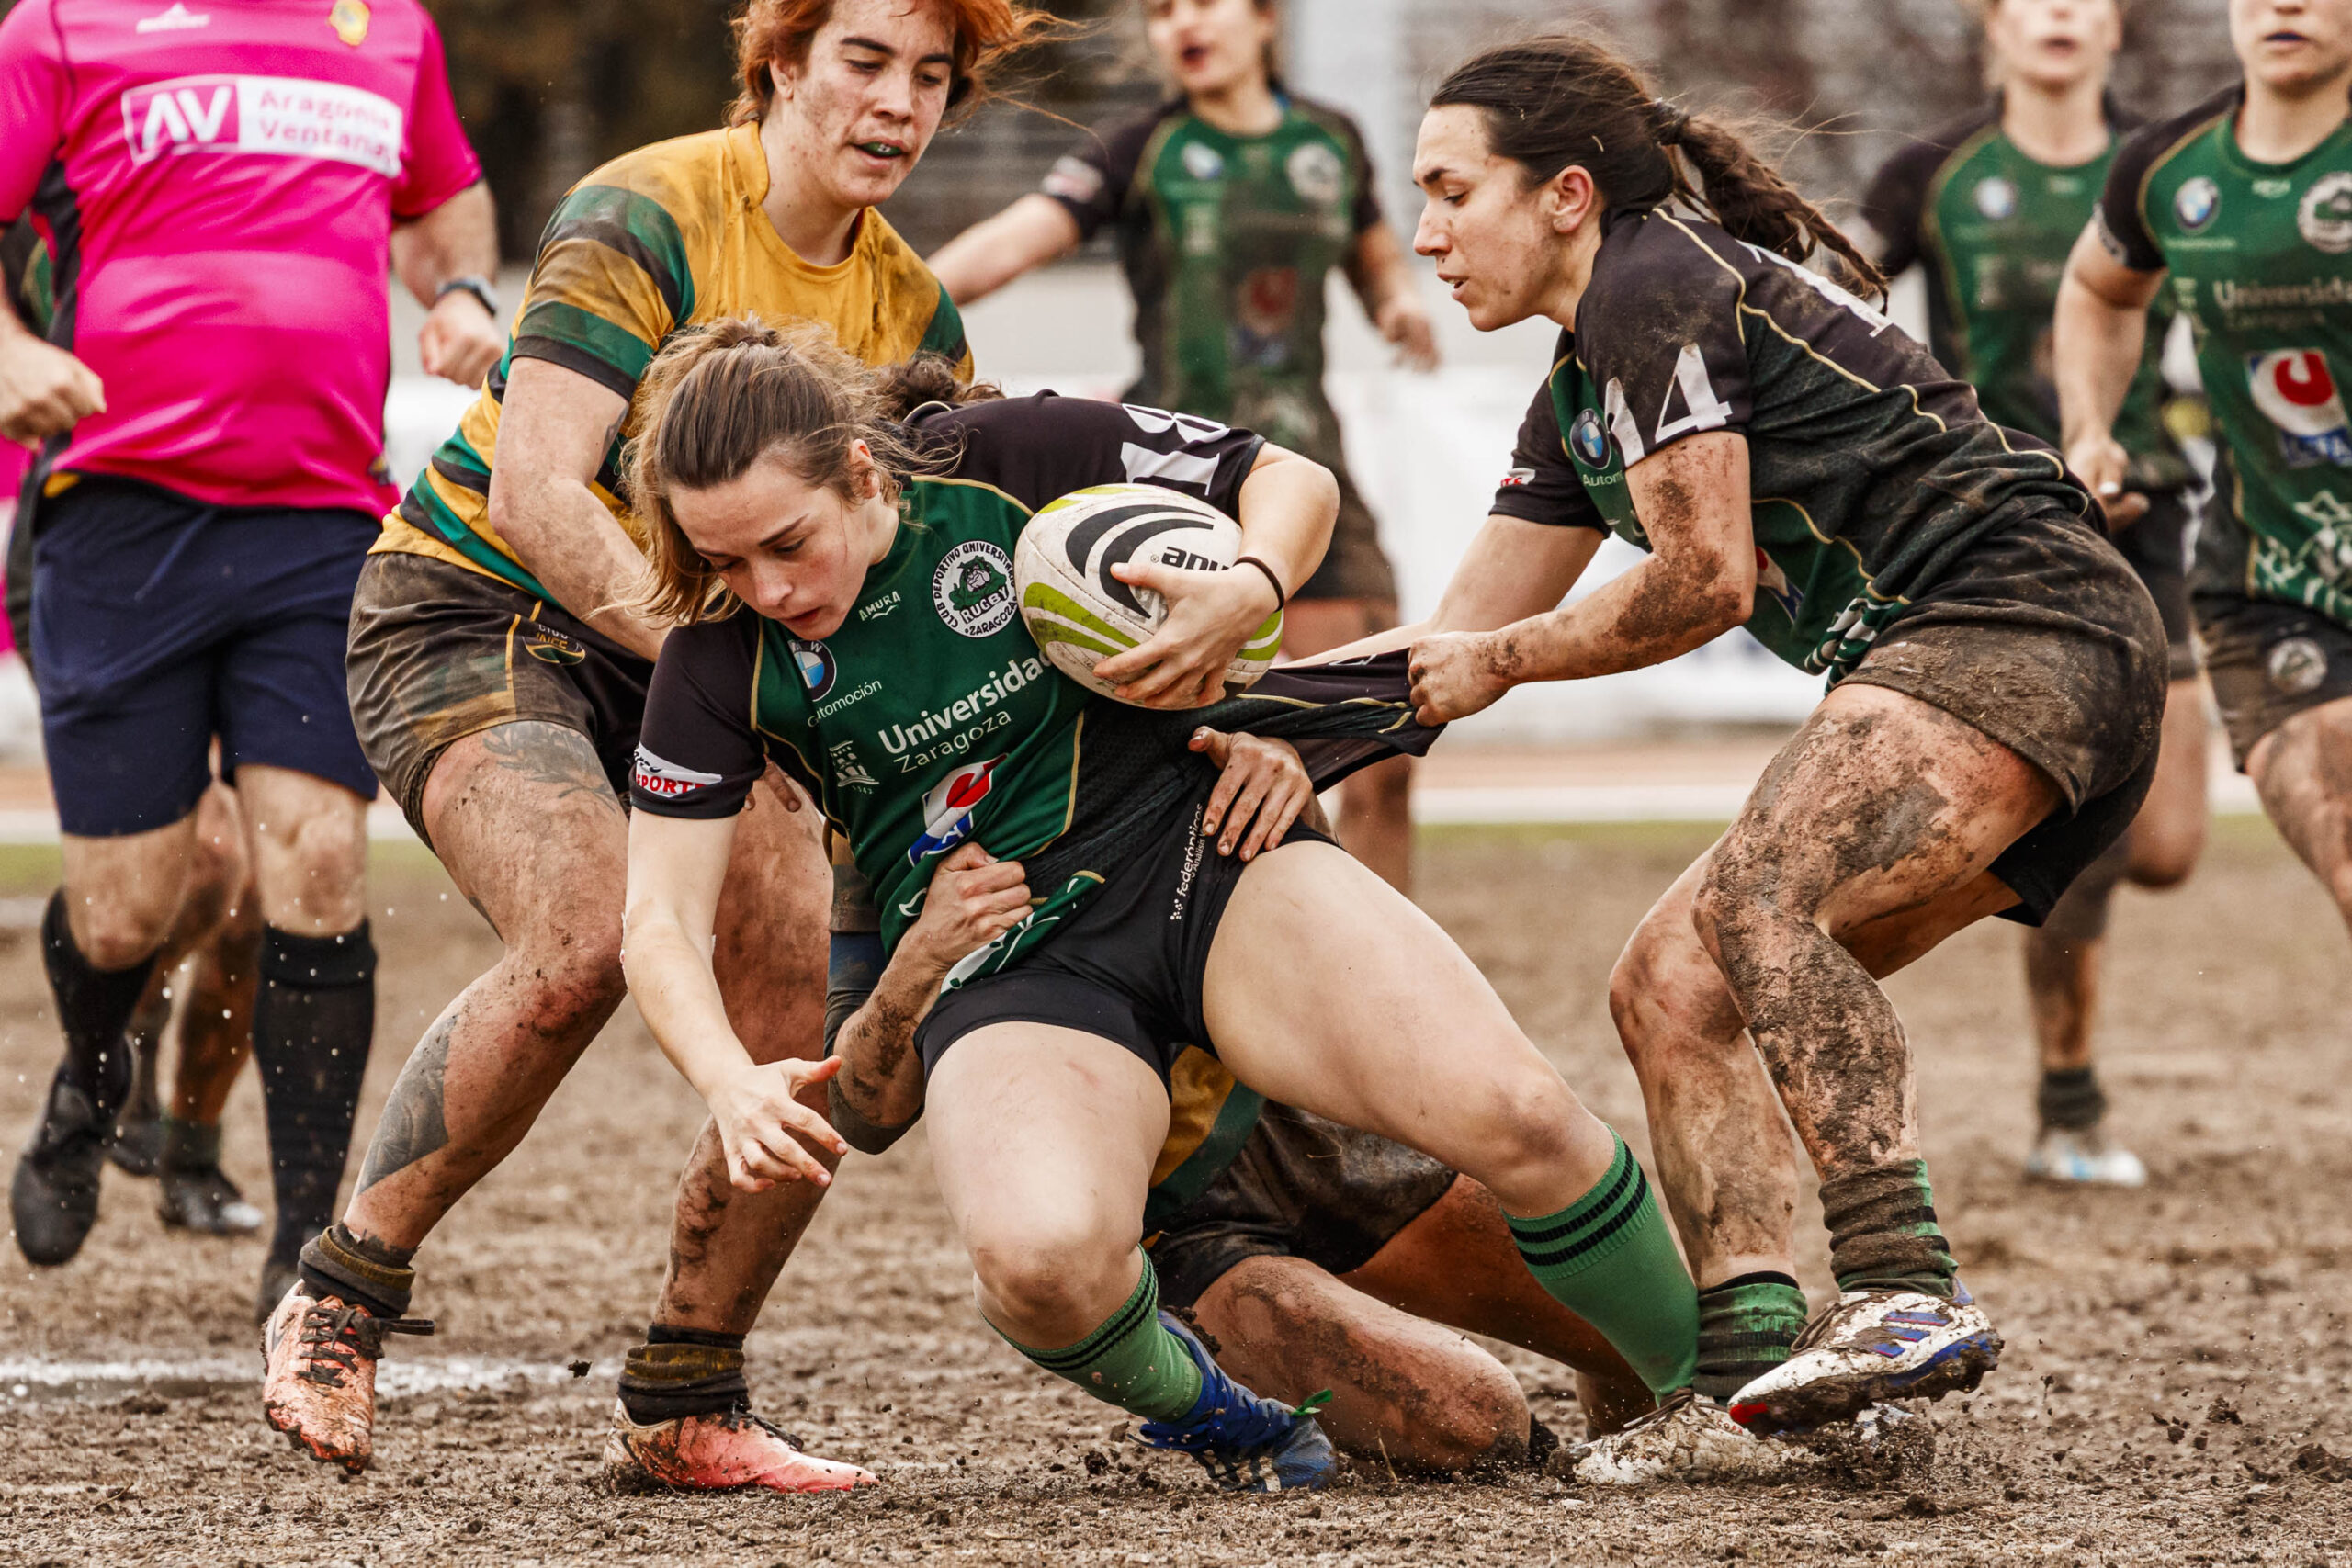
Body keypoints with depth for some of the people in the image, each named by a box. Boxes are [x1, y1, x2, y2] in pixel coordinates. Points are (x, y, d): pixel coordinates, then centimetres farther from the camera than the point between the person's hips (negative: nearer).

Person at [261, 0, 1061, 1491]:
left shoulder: (913, 312, 4)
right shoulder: (643, 219, -18)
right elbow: (535, 493, -26)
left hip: (689, 657, 7)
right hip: (475, 612, -6)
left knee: (817, 1014, -12)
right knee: (588, 938, -32)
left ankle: (684, 1410, 4)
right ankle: (341, 1297, -14)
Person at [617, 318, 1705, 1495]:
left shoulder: (1010, 457, -10)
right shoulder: (723, 662, -7)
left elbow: (1291, 481, 2)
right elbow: (661, 920, -5)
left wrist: (1248, 593, -21)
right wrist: (732, 1083, -25)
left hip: (1192, 854, 0)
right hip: (1002, 968, 0)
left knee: (1511, 1116, -23)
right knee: (1043, 1262, -34)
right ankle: (1215, 1418, 0)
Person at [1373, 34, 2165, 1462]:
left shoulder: (1653, 285, -6)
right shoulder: (1579, 398, 24)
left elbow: (1706, 579, -10)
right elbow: (1458, 636, 29)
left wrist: (1505, 662, 5)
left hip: (2025, 628, -11)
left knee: (1757, 898, -30)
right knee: (1670, 985, 2)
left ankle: (1909, 1294, -39)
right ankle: (1750, 1352, -13)